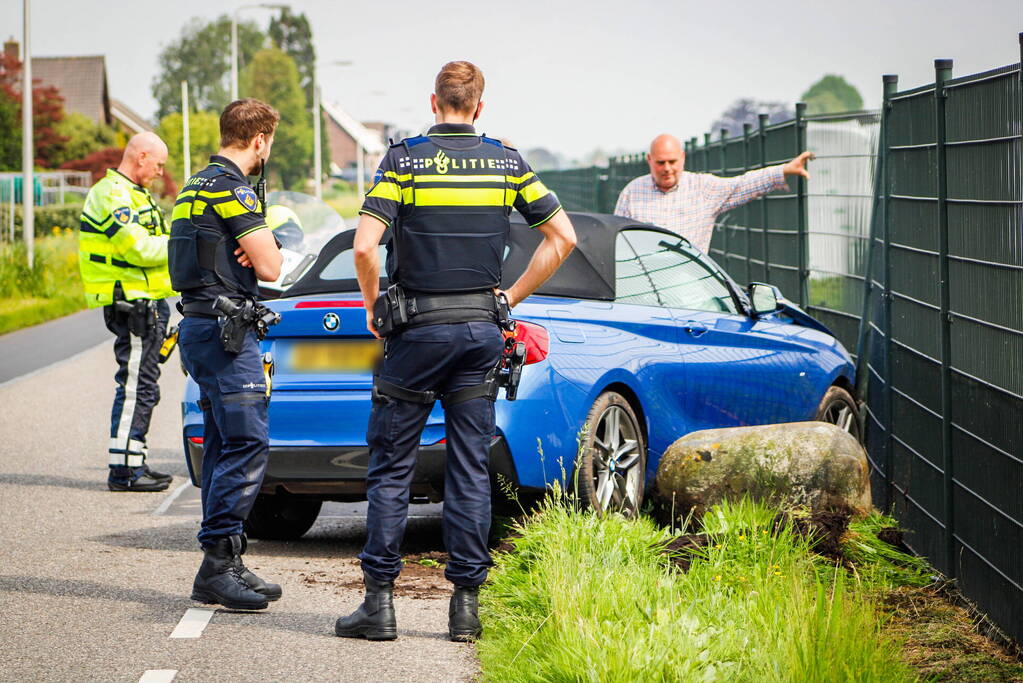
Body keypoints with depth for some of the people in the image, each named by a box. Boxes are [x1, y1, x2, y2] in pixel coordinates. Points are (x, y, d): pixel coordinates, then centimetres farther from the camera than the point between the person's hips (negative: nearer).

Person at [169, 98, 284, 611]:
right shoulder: (232, 188, -14)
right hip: (225, 329, -11)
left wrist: (255, 247, 4)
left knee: (224, 446, 12)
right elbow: (270, 268, -16)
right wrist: (268, 247, 6)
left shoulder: (197, 185, 18)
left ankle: (225, 567, 14)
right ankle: (218, 565, -14)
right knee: (247, 443, -12)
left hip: (199, 325, 11)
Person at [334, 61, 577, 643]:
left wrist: (373, 307, 1)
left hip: (417, 331, -3)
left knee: (392, 467, 4)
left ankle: (380, 600, 2)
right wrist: (512, 298, 9)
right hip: (482, 331, 3)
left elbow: (364, 247, -15)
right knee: (471, 469, 6)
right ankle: (466, 603, 6)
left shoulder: (404, 160, -5)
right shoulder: (507, 163, 4)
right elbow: (563, 237, 2)